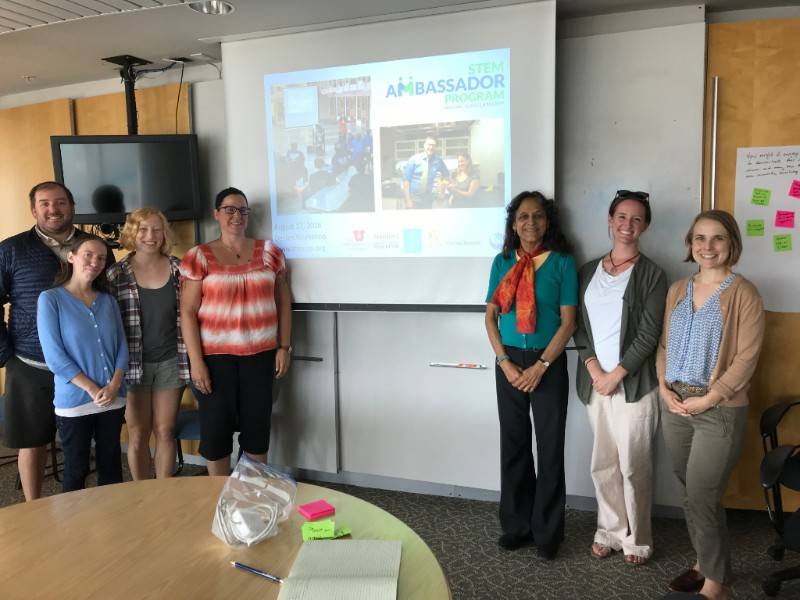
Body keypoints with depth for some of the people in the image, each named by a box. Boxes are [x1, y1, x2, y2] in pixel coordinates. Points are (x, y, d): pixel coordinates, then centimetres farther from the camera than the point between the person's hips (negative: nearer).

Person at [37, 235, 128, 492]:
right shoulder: (50, 299, -6)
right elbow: (54, 355, -12)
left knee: (111, 465, 13)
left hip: (113, 399, 4)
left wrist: (114, 386, -10)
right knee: (76, 469, 9)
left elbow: (122, 346, 5)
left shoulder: (108, 300, 8)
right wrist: (92, 389, -15)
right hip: (74, 401, -4)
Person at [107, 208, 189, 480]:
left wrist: (190, 359, 2)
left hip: (170, 362, 1)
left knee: (165, 431, 8)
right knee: (137, 434, 8)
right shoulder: (117, 274, -4)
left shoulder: (178, 269, 0)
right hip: (133, 363, -1)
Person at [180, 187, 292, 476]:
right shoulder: (199, 256, -2)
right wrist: (196, 361, -9)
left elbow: (283, 301, 9)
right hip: (215, 355, -2)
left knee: (257, 424, 8)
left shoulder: (268, 251, 6)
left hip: (260, 354, 2)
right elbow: (188, 312, -4)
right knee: (216, 426, 6)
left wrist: (284, 347, 4)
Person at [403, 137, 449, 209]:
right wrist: (408, 200, -13)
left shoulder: (438, 161, 1)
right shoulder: (414, 159, -5)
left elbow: (446, 175, 19)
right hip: (414, 198, -2)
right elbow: (406, 179, -6)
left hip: (429, 199, 2)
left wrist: (442, 188, 1)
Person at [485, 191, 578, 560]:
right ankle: (516, 525, 24)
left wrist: (540, 366, -13)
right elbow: (491, 317, 5)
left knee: (550, 447, 4)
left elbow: (568, 321, -7)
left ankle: (547, 532, 18)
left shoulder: (562, 262, -3)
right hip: (509, 362, 3)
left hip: (548, 363, -3)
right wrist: (505, 362, -6)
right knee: (513, 444, 10)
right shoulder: (502, 262, 5)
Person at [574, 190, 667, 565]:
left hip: (633, 384, -3)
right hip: (594, 382, 4)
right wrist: (593, 369, -6)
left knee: (633, 465, 3)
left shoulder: (651, 275, -3)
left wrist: (616, 375, -12)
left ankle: (637, 540, 20)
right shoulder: (588, 271, 9)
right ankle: (610, 532, 26)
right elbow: (579, 325, 6)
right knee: (603, 464, 11)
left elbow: (648, 336, -8)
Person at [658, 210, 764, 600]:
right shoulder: (677, 290, 9)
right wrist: (664, 388, -2)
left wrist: (707, 399, -16)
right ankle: (706, 563, 33)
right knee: (692, 494, 15)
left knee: (701, 499, 1)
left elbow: (746, 357, -12)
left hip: (720, 411, -5)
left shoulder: (743, 293, -8)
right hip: (675, 405, 5)